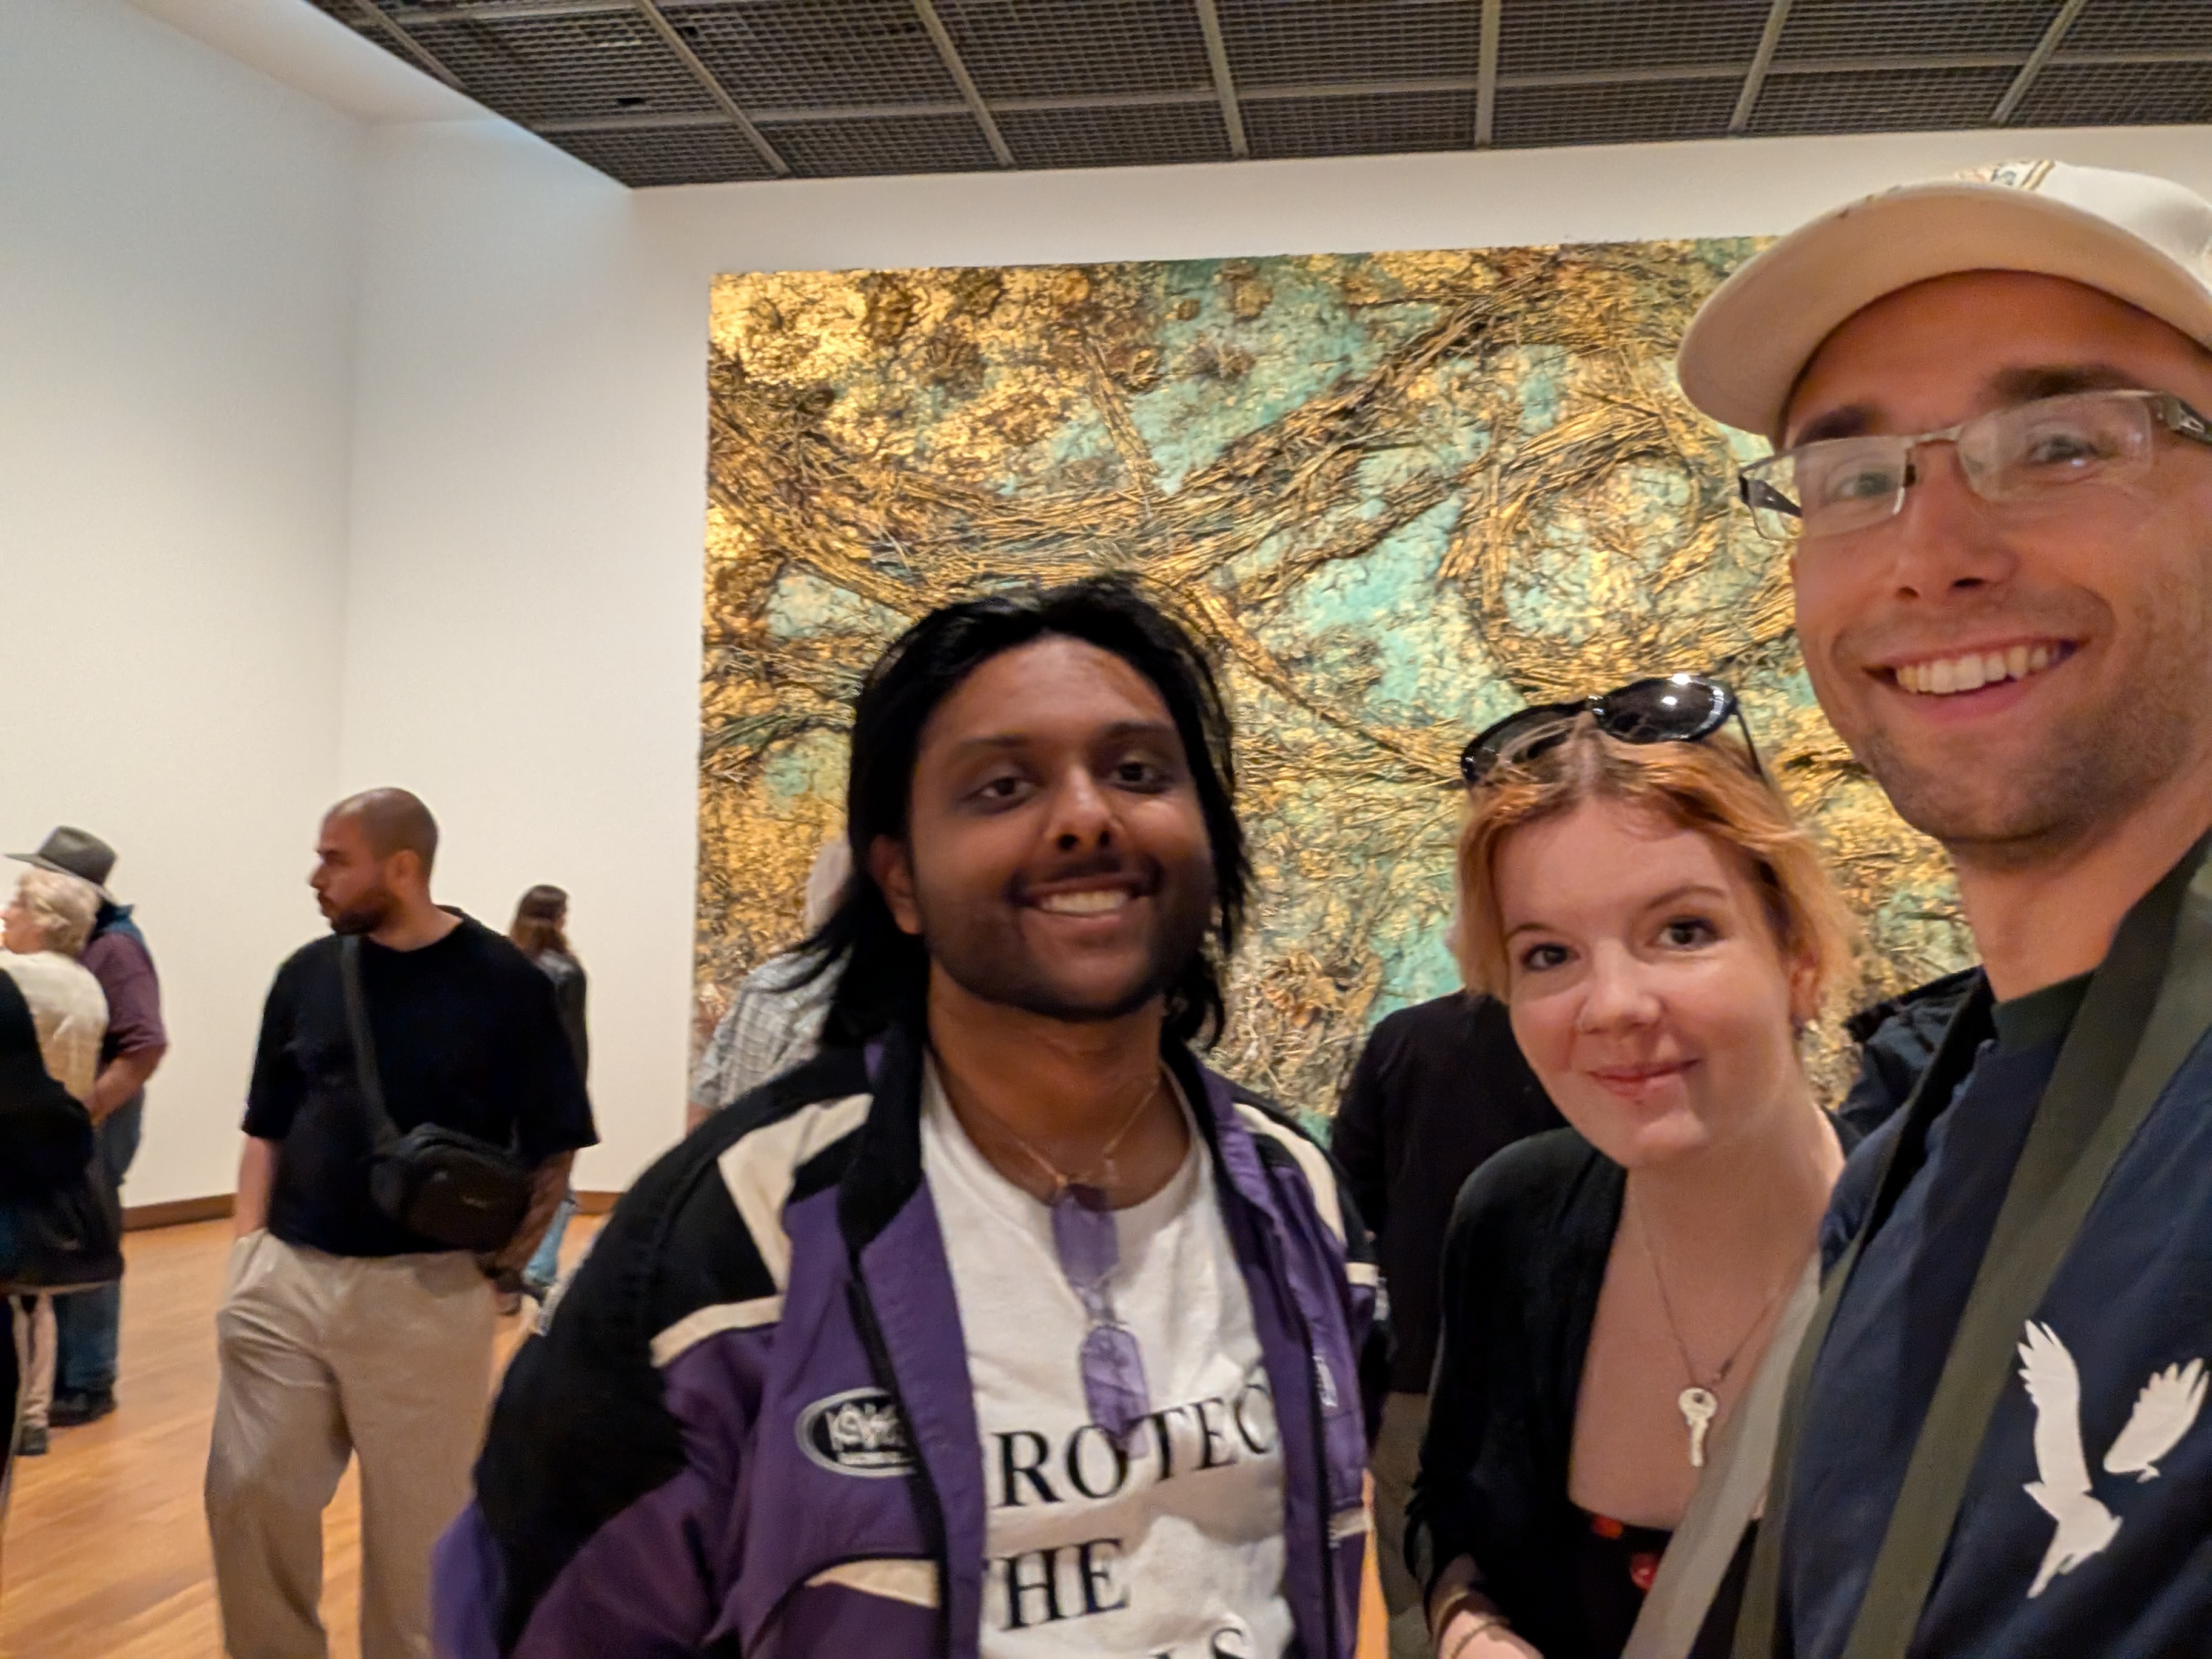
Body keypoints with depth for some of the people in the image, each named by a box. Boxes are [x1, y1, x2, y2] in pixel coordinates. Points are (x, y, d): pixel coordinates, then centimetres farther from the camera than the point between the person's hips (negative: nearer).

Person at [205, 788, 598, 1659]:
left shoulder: (504, 981, -5)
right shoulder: (307, 973, 6)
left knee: (419, 1515, 7)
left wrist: (508, 1256, -12)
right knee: (246, 1492, 7)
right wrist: (248, 1245, 3)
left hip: (427, 1292, -3)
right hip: (285, 1280, 4)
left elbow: (552, 1147, -1)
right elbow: (268, 1129, 14)